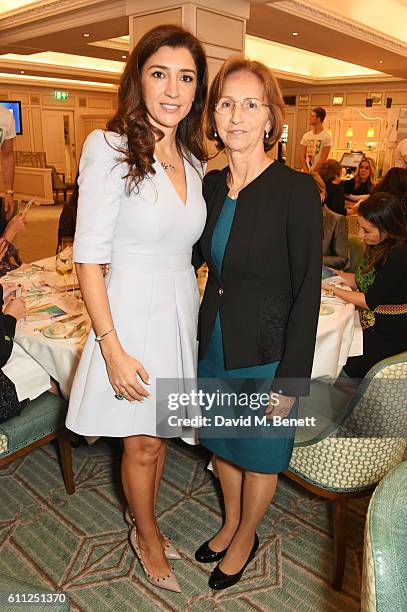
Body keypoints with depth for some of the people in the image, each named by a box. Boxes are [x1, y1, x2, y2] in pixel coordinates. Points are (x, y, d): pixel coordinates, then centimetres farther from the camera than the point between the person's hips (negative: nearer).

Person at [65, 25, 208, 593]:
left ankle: (141, 518, 46)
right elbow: (88, 257, -15)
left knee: (159, 433, 20)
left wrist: (193, 312, 8)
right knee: (142, 443, 12)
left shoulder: (194, 160, 7)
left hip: (182, 312, 6)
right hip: (132, 315, -6)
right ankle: (148, 536, 40)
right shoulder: (109, 148, -14)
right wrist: (112, 347, -18)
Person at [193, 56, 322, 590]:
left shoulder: (296, 190, -16)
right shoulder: (211, 184, 1)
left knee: (259, 454, 17)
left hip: (265, 350, -5)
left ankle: (246, 538, 44)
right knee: (222, 443, 23)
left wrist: (290, 380, -16)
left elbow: (306, 293, -16)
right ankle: (231, 524, 50)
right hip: (214, 342, 6)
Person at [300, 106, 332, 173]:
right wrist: (306, 172, -8)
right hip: (305, 173, 5)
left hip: (319, 173, -5)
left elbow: (323, 158, -11)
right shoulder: (306, 136, 8)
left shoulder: (327, 136, -6)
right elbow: (302, 156, 5)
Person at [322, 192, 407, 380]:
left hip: (390, 337, -8)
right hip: (371, 326, 8)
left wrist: (332, 289, -14)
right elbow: (361, 281, 11)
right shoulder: (378, 247, 3)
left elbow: (371, 301, -21)